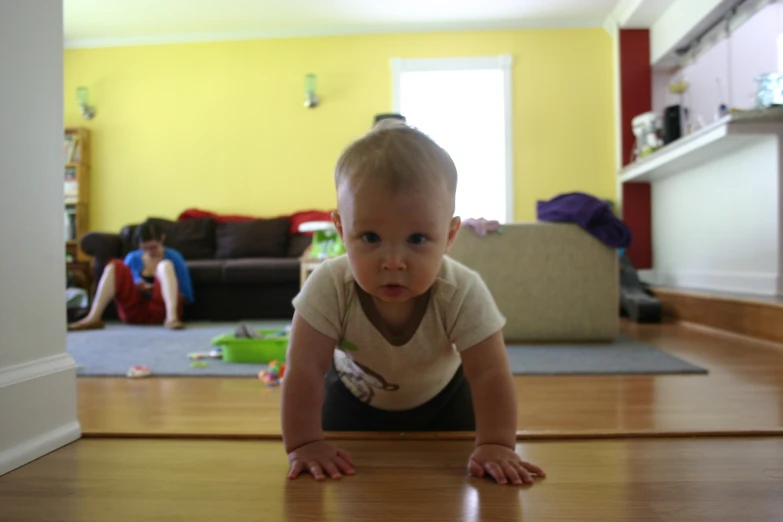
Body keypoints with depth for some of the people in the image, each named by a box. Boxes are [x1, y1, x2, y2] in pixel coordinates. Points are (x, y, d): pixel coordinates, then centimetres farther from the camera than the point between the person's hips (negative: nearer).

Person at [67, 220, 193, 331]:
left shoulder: (173, 257, 2)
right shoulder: (132, 258, 10)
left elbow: (186, 296, 2)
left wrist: (160, 289, -13)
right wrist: (137, 288, -6)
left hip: (161, 311, -3)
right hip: (135, 312, 3)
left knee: (165, 265, -24)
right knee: (115, 266, -13)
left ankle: (171, 317, -46)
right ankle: (93, 318, -28)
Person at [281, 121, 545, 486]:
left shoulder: (463, 293, -38)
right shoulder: (329, 287, -39)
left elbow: (490, 374, -33)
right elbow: (304, 370, -35)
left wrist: (495, 446, -37)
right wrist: (304, 444, -35)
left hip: (441, 397, 0)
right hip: (354, 394, 0)